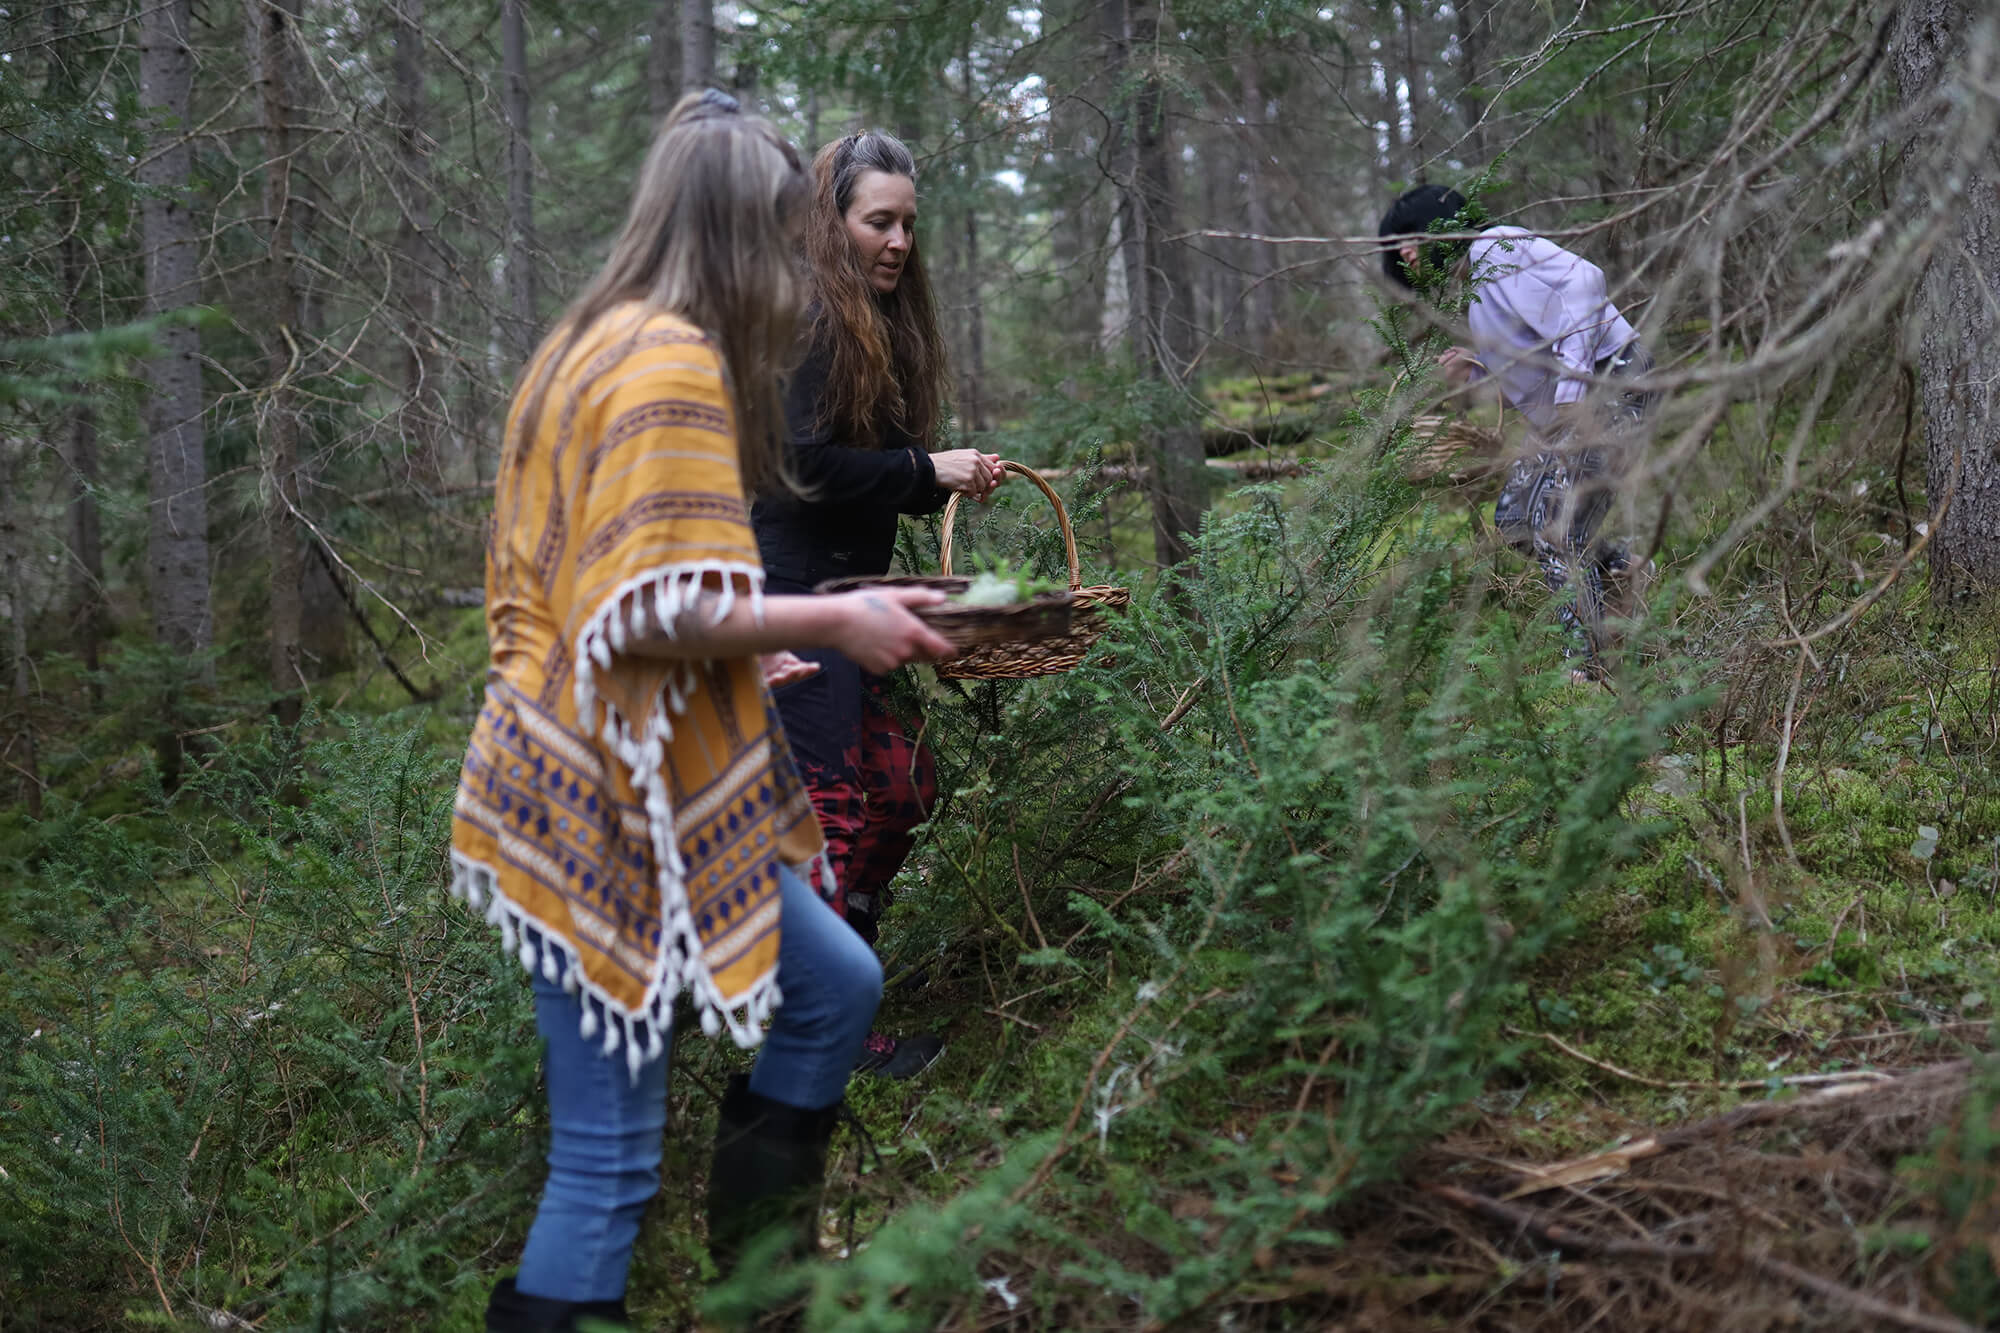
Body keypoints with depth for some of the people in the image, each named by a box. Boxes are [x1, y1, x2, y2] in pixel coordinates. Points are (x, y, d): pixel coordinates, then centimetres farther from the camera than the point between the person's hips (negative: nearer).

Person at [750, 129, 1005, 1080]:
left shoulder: (881, 322, 17)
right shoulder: (800, 316, -13)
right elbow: (802, 462, -21)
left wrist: (951, 481, 1)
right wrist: (925, 472, -13)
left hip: (851, 590, 9)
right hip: (793, 589, -9)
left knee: (903, 785, 9)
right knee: (830, 803, -6)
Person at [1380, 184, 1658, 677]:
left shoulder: (1496, 248, -11)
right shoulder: (1476, 286, 18)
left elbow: (1582, 281, -26)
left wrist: (1571, 386, -30)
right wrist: (1473, 372, 2)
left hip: (1611, 384, -10)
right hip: (1579, 402, 10)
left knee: (1555, 525, -13)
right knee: (1514, 517, 10)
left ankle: (1587, 666, -7)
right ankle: (1623, 571, 19)